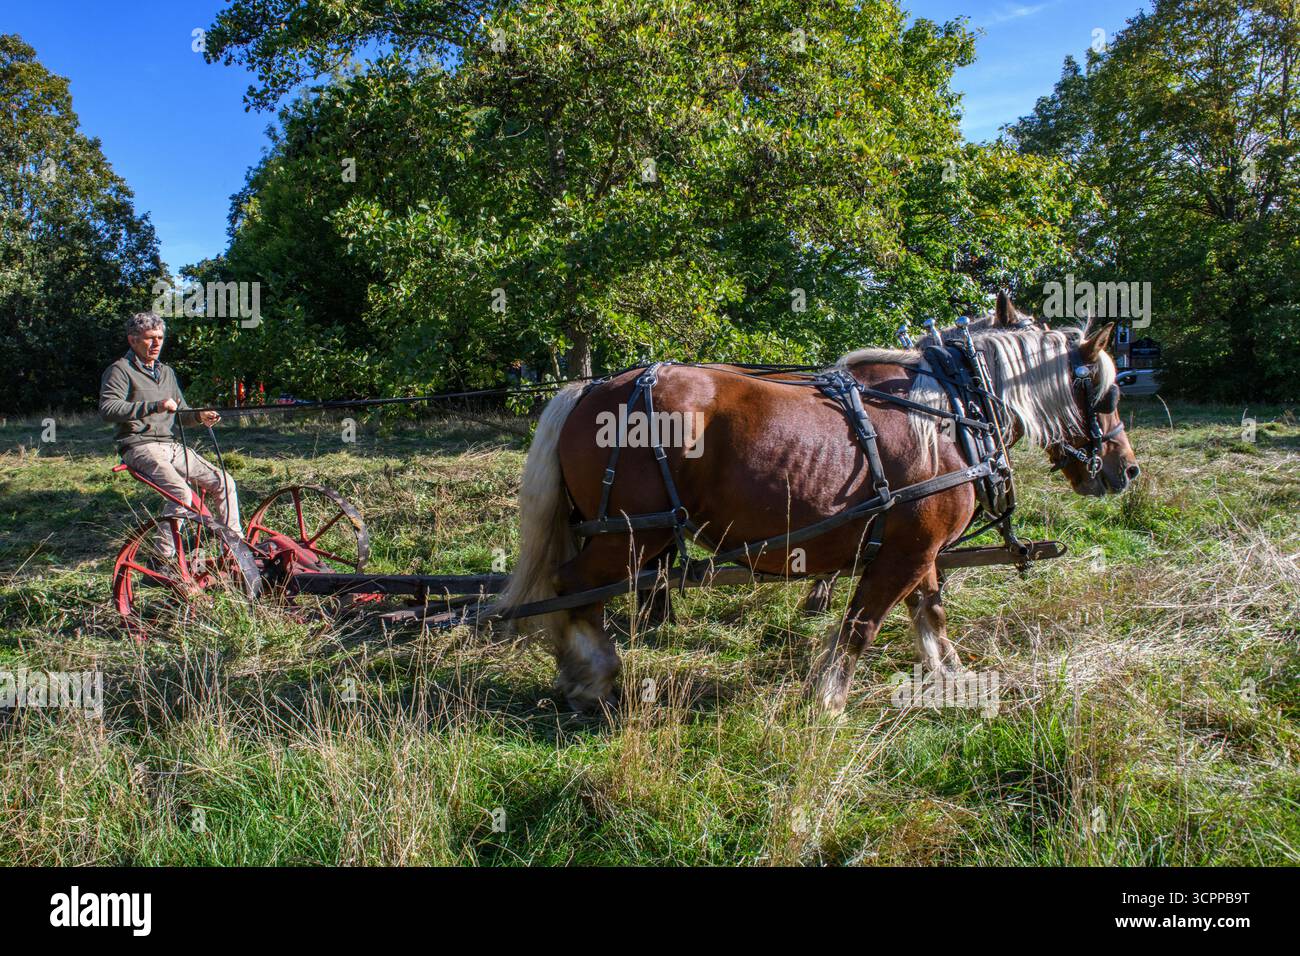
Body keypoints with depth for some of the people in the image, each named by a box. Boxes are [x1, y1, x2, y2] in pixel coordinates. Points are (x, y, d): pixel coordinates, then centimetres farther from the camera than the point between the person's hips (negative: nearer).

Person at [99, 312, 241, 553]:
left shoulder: (166, 372, 22)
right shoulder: (120, 370, -3)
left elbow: (181, 412, 25)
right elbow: (107, 409, -19)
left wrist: (199, 416, 1)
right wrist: (154, 406, -28)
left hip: (171, 445, 8)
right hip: (140, 447, -7)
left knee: (223, 482, -5)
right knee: (182, 493, -30)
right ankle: (162, 556, -18)